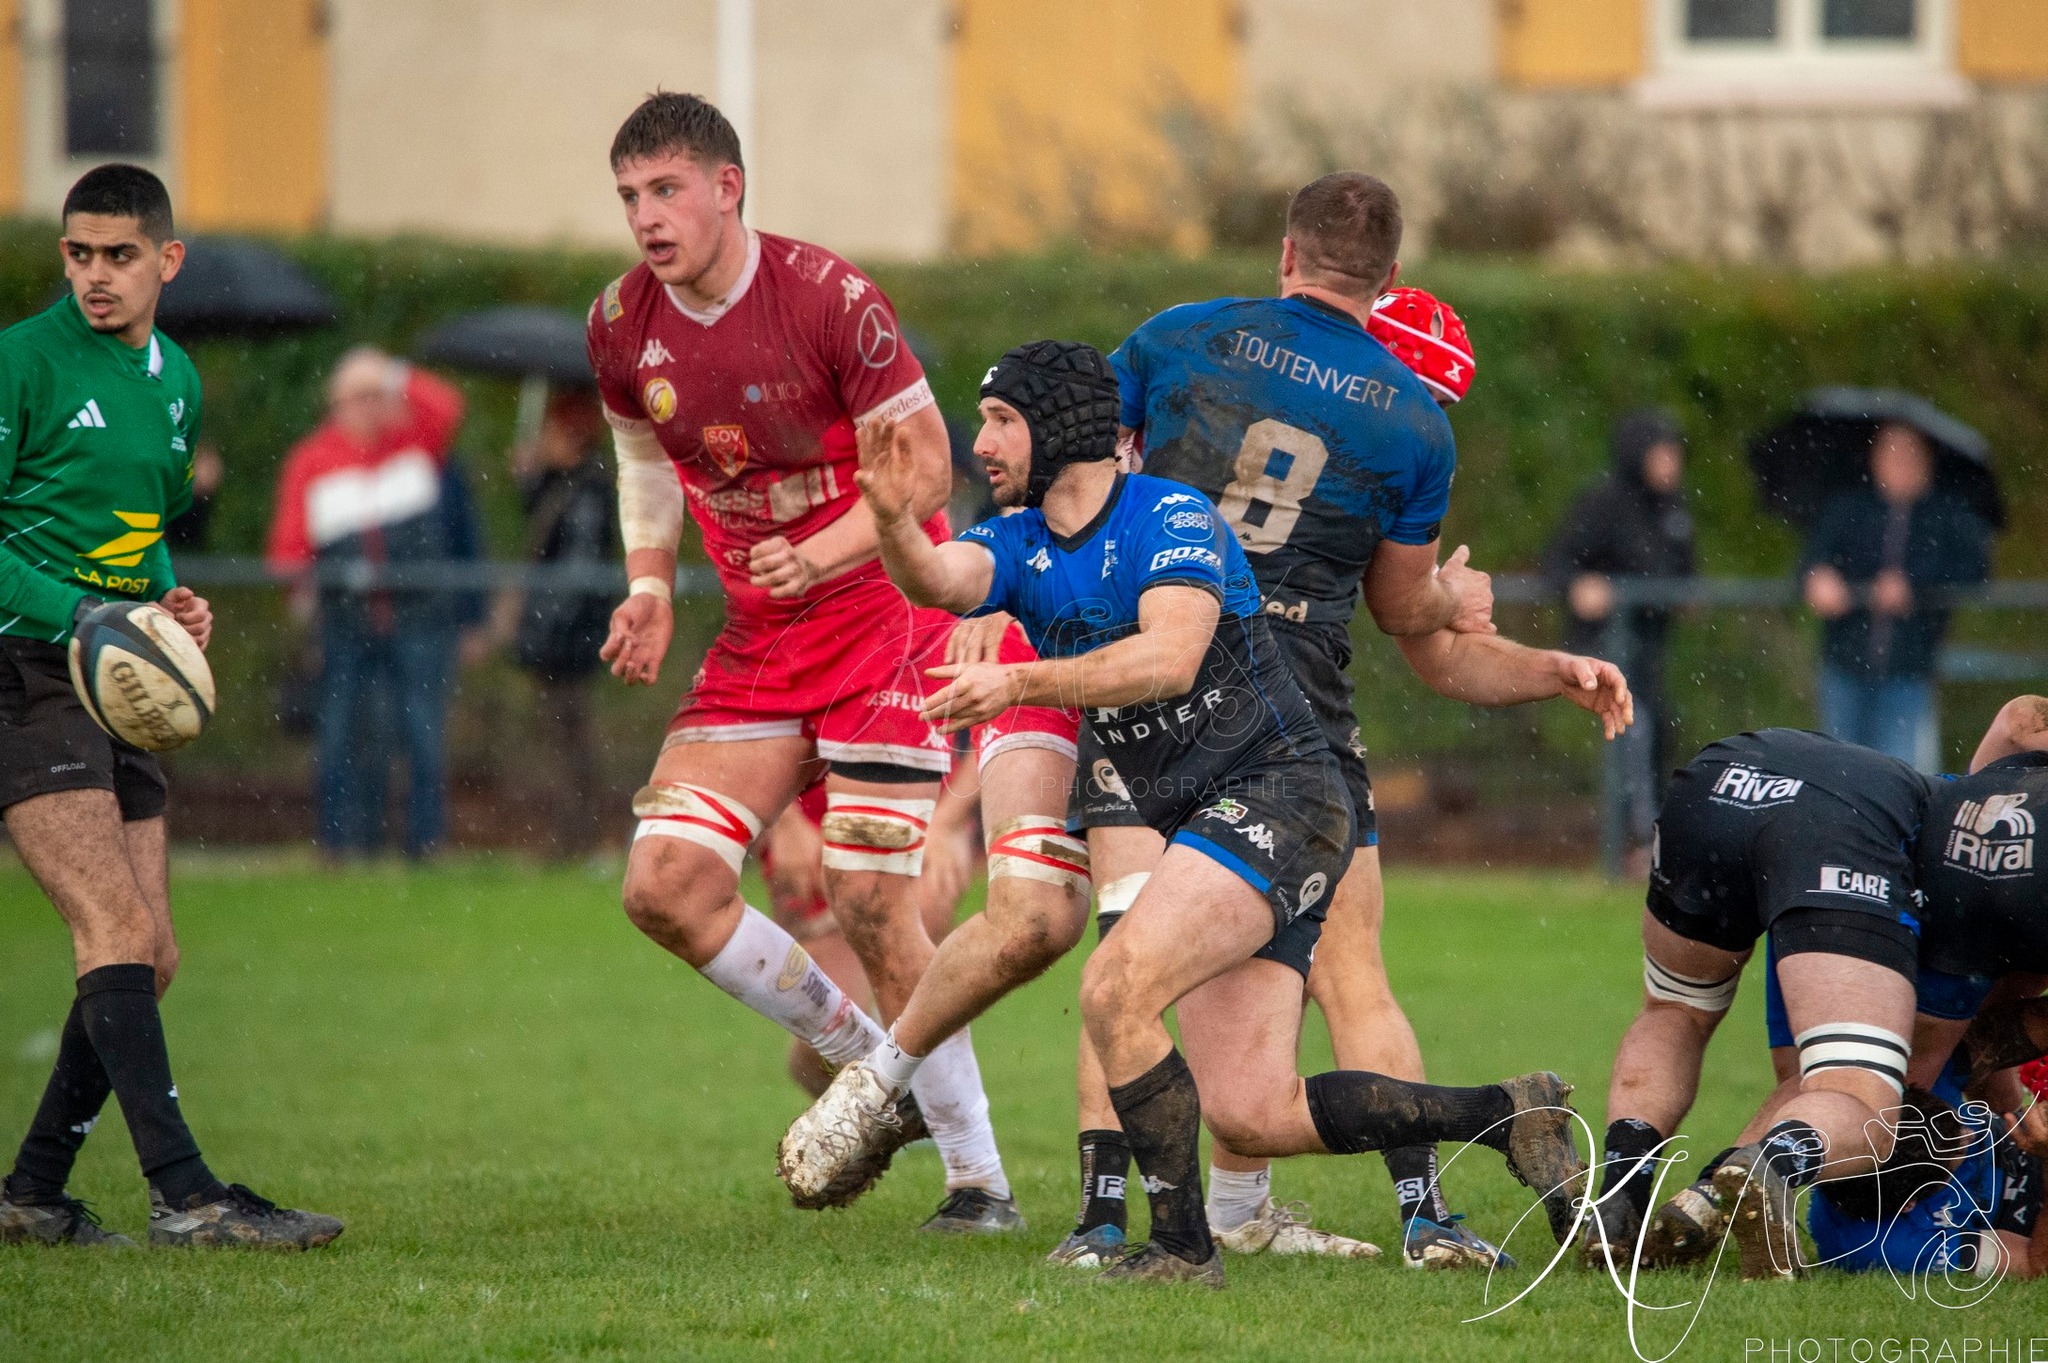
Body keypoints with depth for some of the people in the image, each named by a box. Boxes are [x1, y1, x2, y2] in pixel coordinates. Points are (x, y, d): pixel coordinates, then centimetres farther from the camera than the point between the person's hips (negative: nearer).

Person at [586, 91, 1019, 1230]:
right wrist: (650, 589, 4)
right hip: (758, 638, 6)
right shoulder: (623, 326, -1)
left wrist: (819, 555, -27)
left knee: (870, 901, -13)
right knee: (666, 886, -6)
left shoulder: (828, 299, -17)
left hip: (883, 611, -6)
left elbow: (925, 461, -13)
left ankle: (979, 1174, 0)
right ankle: (864, 1061, 14)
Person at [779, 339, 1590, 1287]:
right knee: (1252, 1119, 1)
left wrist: (1023, 683, -37)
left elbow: (1170, 657, -27)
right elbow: (939, 579, -11)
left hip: (1277, 794, -8)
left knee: (1114, 991, -26)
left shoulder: (1174, 518, -10)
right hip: (1197, 826, 8)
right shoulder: (1022, 547, 11)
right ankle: (1508, 1116, 15)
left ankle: (1181, 1246, -16)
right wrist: (893, 521, -32)